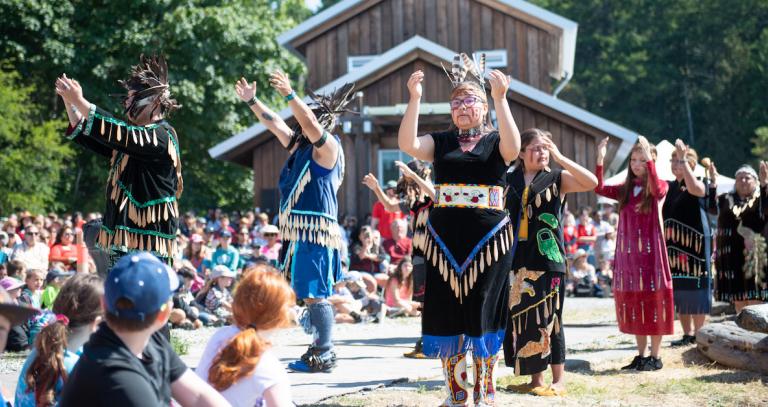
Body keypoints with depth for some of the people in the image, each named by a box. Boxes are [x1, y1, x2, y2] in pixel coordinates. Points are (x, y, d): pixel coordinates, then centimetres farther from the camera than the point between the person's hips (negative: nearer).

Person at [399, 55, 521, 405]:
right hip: (444, 240, 3)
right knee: (446, 311, 2)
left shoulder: (495, 142, 4)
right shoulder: (442, 142, 10)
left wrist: (501, 98, -26)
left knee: (482, 311, -1)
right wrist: (414, 99, -15)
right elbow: (407, 144, -7)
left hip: (488, 238, -3)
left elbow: (513, 147, -20)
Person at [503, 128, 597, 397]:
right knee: (520, 319, 5)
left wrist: (560, 158, -18)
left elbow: (591, 182, -16)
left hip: (547, 258, -4)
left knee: (548, 318, -4)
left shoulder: (557, 178, 0)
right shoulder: (510, 181, 9)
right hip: (517, 259, 4)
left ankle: (558, 380, 1)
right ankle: (535, 378, 14)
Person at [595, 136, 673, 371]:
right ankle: (641, 355, 15)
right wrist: (600, 159, -13)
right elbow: (599, 189, -3)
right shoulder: (625, 190, 11)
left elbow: (657, 190, -26)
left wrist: (648, 158, -30)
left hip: (650, 252, -5)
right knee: (634, 303, 7)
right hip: (628, 254, 5)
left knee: (652, 301, -2)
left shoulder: (660, 187, -1)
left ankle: (655, 357, 3)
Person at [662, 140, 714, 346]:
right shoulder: (670, 187, 13)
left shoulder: (700, 184, -4)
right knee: (679, 290, 7)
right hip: (674, 244, 6)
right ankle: (687, 334, 14)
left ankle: (699, 335, 1)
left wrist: (683, 158, -28)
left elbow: (694, 188, -29)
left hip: (694, 243, -6)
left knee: (695, 289, -4)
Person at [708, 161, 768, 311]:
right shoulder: (726, 199, 12)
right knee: (737, 298, 9)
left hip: (753, 252, -3)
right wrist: (713, 183, -12)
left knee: (754, 297, -5)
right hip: (730, 252, 3)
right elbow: (711, 208, -4)